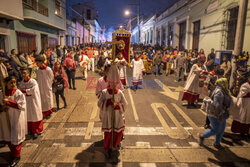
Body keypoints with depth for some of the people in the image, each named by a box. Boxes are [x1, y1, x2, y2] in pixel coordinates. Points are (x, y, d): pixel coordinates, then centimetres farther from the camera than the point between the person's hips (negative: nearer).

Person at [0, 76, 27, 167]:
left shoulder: (18, 93, -15)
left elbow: (21, 105, -22)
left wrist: (8, 102, -27)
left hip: (16, 119, -5)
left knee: (16, 137, 5)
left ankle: (16, 156, 22)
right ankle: (13, 151, 42)